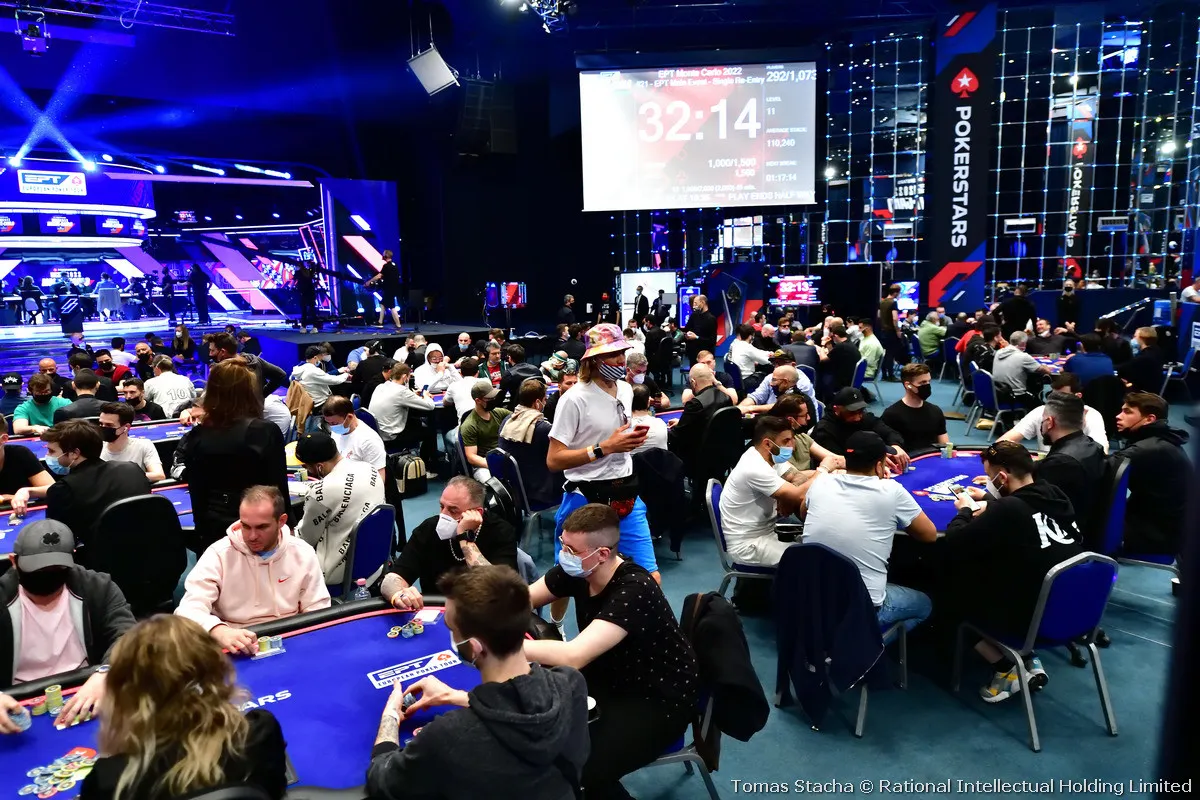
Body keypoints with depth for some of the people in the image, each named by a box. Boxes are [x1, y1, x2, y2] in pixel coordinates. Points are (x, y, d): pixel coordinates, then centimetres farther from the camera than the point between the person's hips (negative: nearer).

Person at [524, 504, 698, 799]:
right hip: (610, 675, 8)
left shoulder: (634, 591, -31)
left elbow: (574, 656, -40)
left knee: (580, 770, -25)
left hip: (659, 700, -8)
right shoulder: (575, 570, -9)